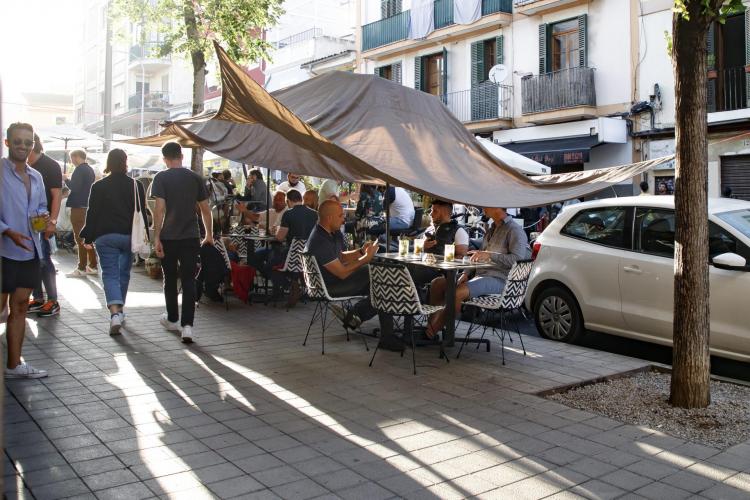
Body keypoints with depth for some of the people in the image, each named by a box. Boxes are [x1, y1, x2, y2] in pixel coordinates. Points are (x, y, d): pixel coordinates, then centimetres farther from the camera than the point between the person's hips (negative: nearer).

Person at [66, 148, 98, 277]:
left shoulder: (79, 170, -12)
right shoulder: (90, 170, 14)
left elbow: (74, 187, -20)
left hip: (79, 207, -9)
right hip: (89, 206, 9)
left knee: (80, 238, -6)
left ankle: (81, 268, -4)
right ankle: (92, 266, 16)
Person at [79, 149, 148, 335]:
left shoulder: (99, 186, -2)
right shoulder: (136, 185, 2)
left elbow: (92, 213, -1)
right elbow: (142, 213, 4)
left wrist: (88, 237, 7)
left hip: (106, 236, -2)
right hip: (130, 236, 2)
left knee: (110, 274, -3)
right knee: (124, 273, 17)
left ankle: (115, 312, -23)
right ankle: (120, 309, 29)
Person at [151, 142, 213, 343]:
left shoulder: (161, 178, -5)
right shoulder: (196, 178, 5)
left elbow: (160, 209, -13)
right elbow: (205, 209, 7)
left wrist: (156, 238, -11)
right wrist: (209, 235, 17)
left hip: (168, 238, -1)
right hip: (191, 237, 2)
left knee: (170, 279, 15)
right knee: (189, 281, 1)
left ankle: (172, 320, 29)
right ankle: (187, 325, -9)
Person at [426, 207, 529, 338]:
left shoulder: (514, 230, -6)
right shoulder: (492, 229, 22)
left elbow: (517, 259, -20)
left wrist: (489, 255, -25)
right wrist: (466, 273, 10)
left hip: (499, 279, -9)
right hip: (481, 274, 9)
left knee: (457, 293, -32)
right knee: (438, 283, -3)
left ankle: (430, 334, -22)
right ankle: (432, 325, -7)